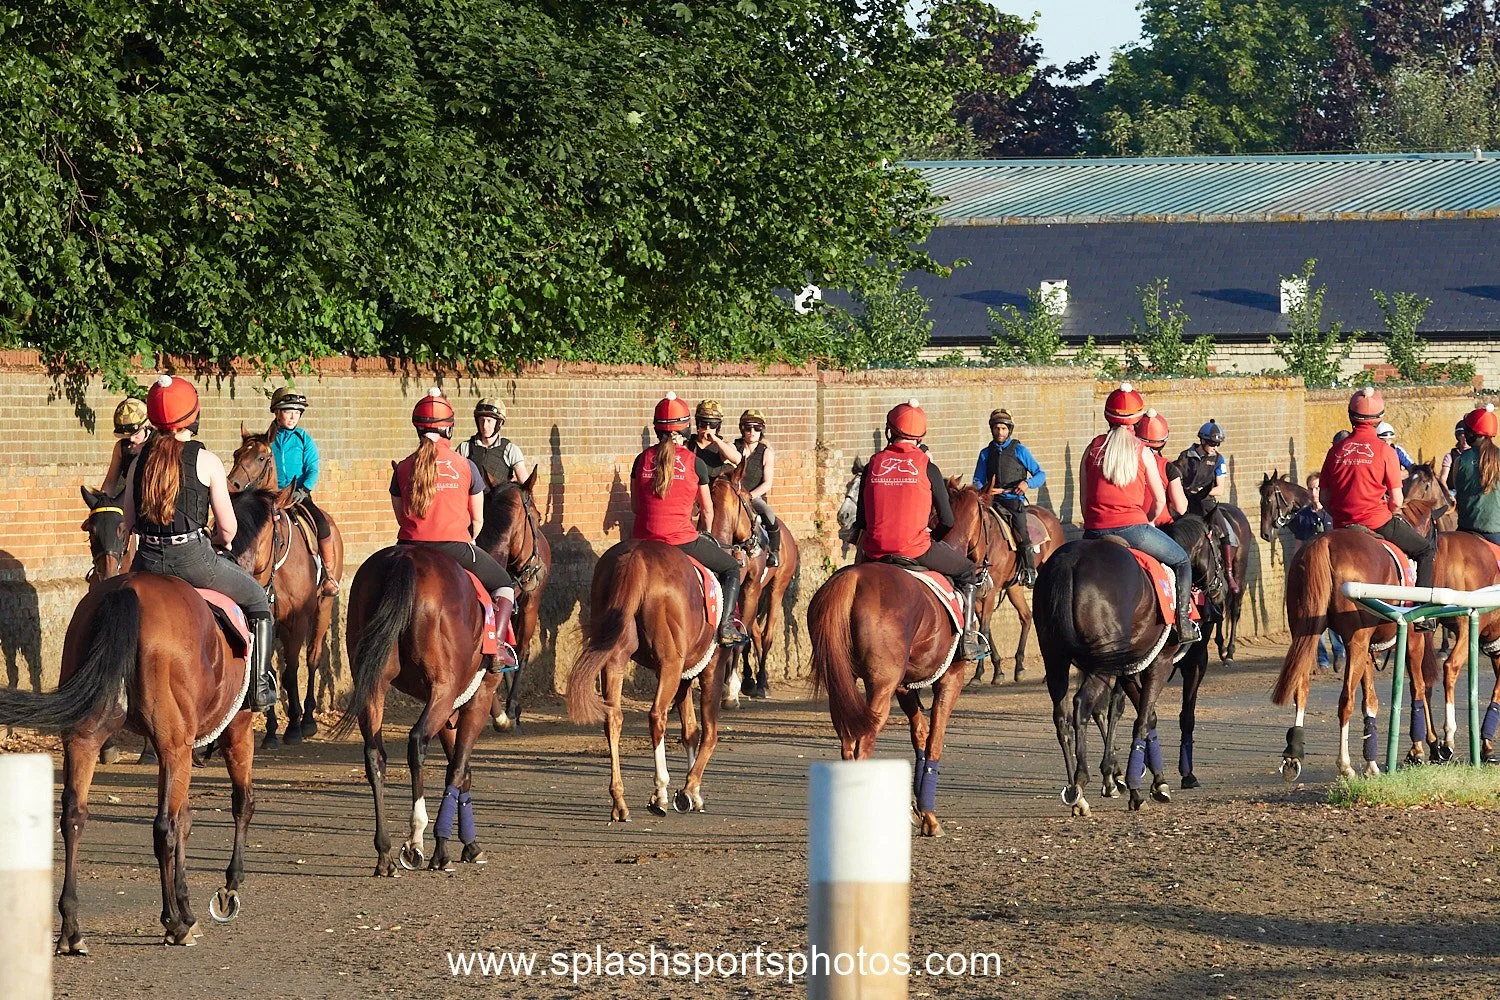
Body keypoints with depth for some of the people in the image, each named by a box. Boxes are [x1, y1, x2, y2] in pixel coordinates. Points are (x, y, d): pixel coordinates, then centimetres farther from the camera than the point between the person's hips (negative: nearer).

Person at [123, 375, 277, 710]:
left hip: (147, 562, 4)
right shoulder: (206, 461, -7)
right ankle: (260, 687, 12)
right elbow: (228, 526, -5)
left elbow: (129, 523, 10)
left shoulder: (141, 460, 6)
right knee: (257, 598, 17)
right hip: (192, 557, -4)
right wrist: (222, 541, 18)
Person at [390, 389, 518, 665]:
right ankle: (497, 645, -1)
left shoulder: (403, 468, 5)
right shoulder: (466, 467, 0)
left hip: (410, 548, 2)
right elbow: (477, 520, 8)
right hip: (455, 546, -2)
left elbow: (401, 517, 11)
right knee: (504, 583, 18)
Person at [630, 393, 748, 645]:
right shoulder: (694, 463, -4)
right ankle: (726, 626, 3)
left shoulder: (642, 460, 4)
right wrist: (705, 536, 27)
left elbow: (635, 506, 12)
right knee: (731, 568, 17)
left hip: (643, 540, 4)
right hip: (681, 540, -4)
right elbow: (707, 511, 7)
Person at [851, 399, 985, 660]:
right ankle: (969, 637, 12)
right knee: (968, 572, 18)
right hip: (915, 548, -3)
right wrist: (932, 538, 19)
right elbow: (947, 521, -1)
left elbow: (860, 520, 9)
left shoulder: (873, 465, 6)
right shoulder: (927, 467, -2)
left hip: (876, 550, 3)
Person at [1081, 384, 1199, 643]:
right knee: (1182, 561, 16)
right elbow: (1160, 500, 5)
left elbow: (1085, 498, 10)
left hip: (1095, 532, 3)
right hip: (1133, 529, -3)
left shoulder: (1093, 448, 8)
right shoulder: (1141, 452, 1)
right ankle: (1184, 621, 3)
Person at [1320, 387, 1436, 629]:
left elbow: (1324, 497, 7)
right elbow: (1397, 501, -9)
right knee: (1427, 550, 11)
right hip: (1378, 523, -5)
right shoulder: (1384, 450, -8)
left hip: (1343, 526, 5)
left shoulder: (1336, 451, 4)